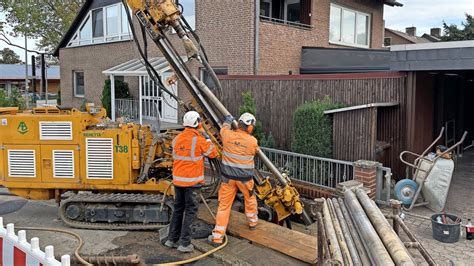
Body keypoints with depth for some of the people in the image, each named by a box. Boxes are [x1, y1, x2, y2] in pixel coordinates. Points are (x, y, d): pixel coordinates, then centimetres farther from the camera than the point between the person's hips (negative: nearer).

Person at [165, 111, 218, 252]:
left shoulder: (177, 139, 4)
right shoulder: (199, 140, -14)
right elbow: (213, 153, -2)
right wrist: (207, 138, 9)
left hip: (178, 180, 6)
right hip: (192, 181, -6)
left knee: (178, 209, 17)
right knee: (190, 211, 3)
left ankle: (172, 239, 23)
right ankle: (184, 243, 3)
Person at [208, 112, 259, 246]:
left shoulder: (228, 135, -10)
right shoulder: (252, 141, -14)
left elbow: (224, 129, 14)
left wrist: (228, 121, 35)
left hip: (228, 177, 1)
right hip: (245, 177, -1)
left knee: (224, 205, 4)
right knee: (250, 199, 26)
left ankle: (217, 237, 4)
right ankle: (253, 221, 47)